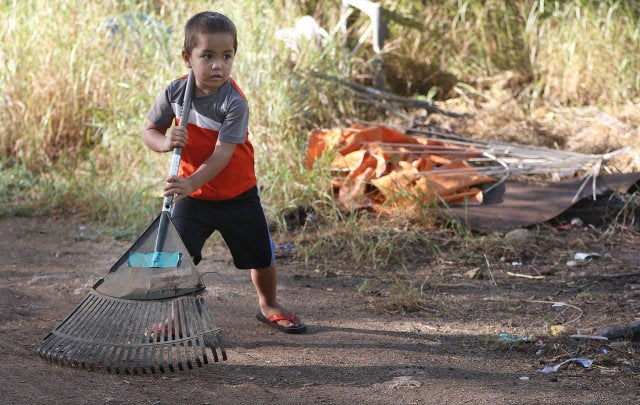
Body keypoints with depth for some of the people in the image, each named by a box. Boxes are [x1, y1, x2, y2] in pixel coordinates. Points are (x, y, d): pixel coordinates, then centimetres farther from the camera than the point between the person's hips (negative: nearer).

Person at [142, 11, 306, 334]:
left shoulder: (234, 103, -22)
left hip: (237, 195, -1)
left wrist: (192, 182, -40)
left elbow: (222, 153, -27)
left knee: (262, 256, 11)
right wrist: (165, 142, -22)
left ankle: (268, 306, 38)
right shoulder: (174, 92, -10)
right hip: (192, 196, 2)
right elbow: (149, 130, 1)